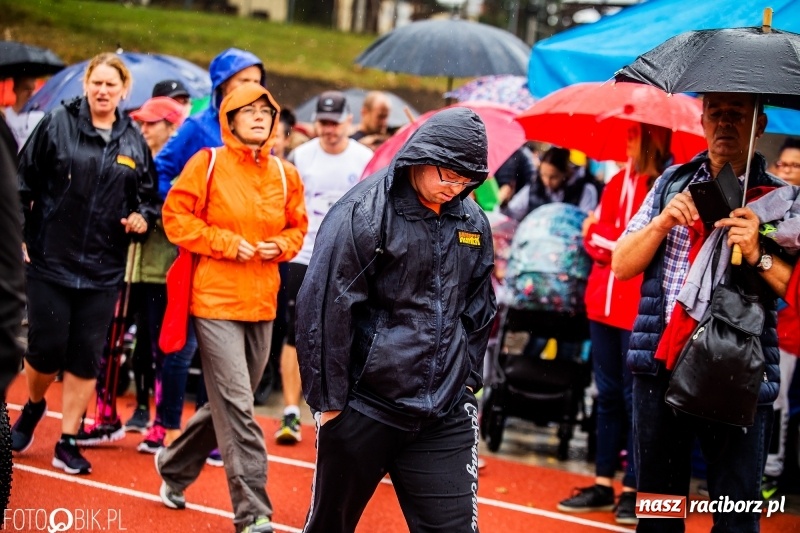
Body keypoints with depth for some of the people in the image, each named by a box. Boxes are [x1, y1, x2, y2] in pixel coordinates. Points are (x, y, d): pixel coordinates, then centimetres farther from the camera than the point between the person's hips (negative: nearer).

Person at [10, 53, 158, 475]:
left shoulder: (134, 142, 6)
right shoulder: (56, 124, -3)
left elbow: (148, 196, 16)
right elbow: (24, 183, -2)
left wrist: (142, 216, -5)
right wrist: (18, 235, -7)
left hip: (103, 269, 3)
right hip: (51, 261, -2)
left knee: (86, 356, 3)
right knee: (47, 348, -2)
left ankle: (68, 442, 13)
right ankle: (33, 407, 29)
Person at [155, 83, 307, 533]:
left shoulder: (285, 175, 7)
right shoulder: (208, 164, -6)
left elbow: (298, 227, 18)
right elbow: (176, 217, -6)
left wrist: (280, 246, -4)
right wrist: (227, 243, -14)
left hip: (262, 303, 6)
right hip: (216, 298, -6)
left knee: (229, 403, 15)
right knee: (237, 406, -10)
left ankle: (175, 466, 39)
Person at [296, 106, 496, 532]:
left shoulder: (473, 223, 7)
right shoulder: (363, 211, -11)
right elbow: (324, 306, -12)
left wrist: (467, 381, 14)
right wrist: (328, 398, -11)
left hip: (445, 417, 4)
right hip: (362, 409, -4)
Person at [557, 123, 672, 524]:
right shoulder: (617, 183, 14)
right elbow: (594, 240, 11)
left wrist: (602, 235, -10)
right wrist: (596, 238, -9)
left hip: (642, 308, -7)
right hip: (604, 303, 7)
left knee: (634, 397, -2)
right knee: (608, 394, 11)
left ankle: (633, 490, 5)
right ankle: (603, 484, 16)